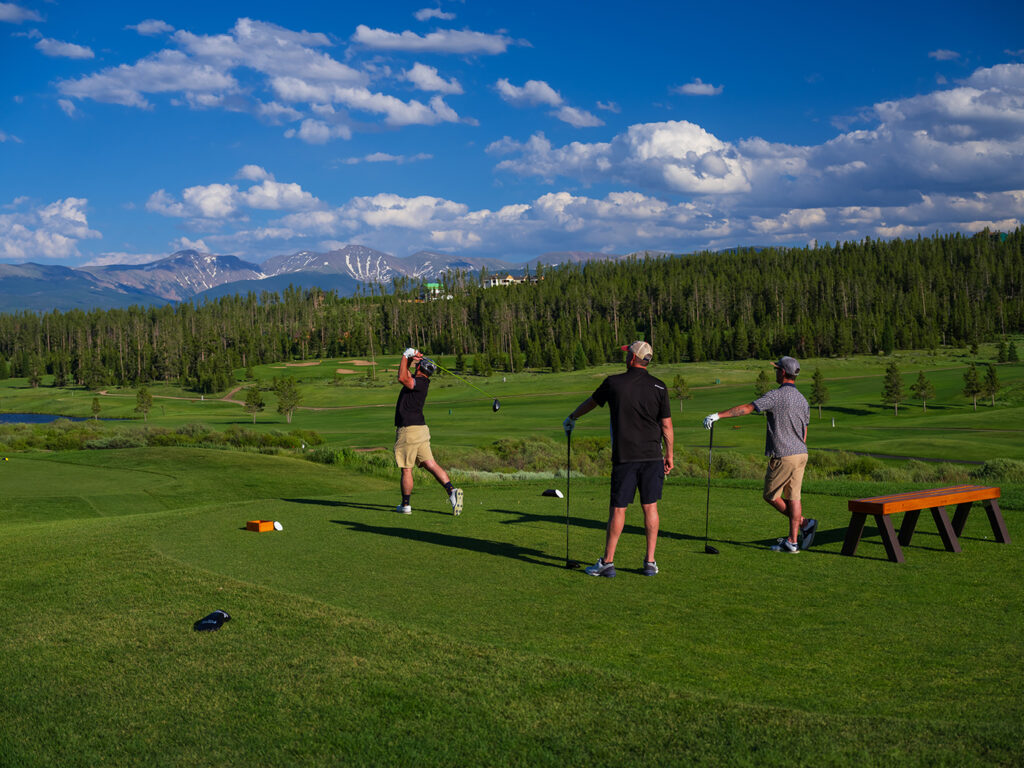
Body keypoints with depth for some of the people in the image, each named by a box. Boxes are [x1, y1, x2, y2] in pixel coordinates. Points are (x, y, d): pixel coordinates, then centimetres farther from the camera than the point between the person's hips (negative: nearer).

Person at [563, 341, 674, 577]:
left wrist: (571, 418, 34)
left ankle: (608, 562, 6)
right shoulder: (659, 386, 1)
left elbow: (591, 402, 17)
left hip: (624, 457, -2)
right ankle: (650, 562, 8)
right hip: (652, 456, 2)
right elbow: (666, 425, 1)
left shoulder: (614, 383, -1)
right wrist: (669, 455, 12)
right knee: (650, 507, 7)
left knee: (618, 509, 3)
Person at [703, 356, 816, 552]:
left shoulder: (776, 395, -14)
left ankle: (804, 523, 1)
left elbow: (747, 408, -23)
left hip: (783, 457, -7)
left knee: (771, 496, 8)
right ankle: (792, 541, 5)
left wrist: (718, 415, -25)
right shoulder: (802, 400, 11)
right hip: (801, 454, 7)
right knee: (792, 497, 8)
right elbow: (804, 434, 16)